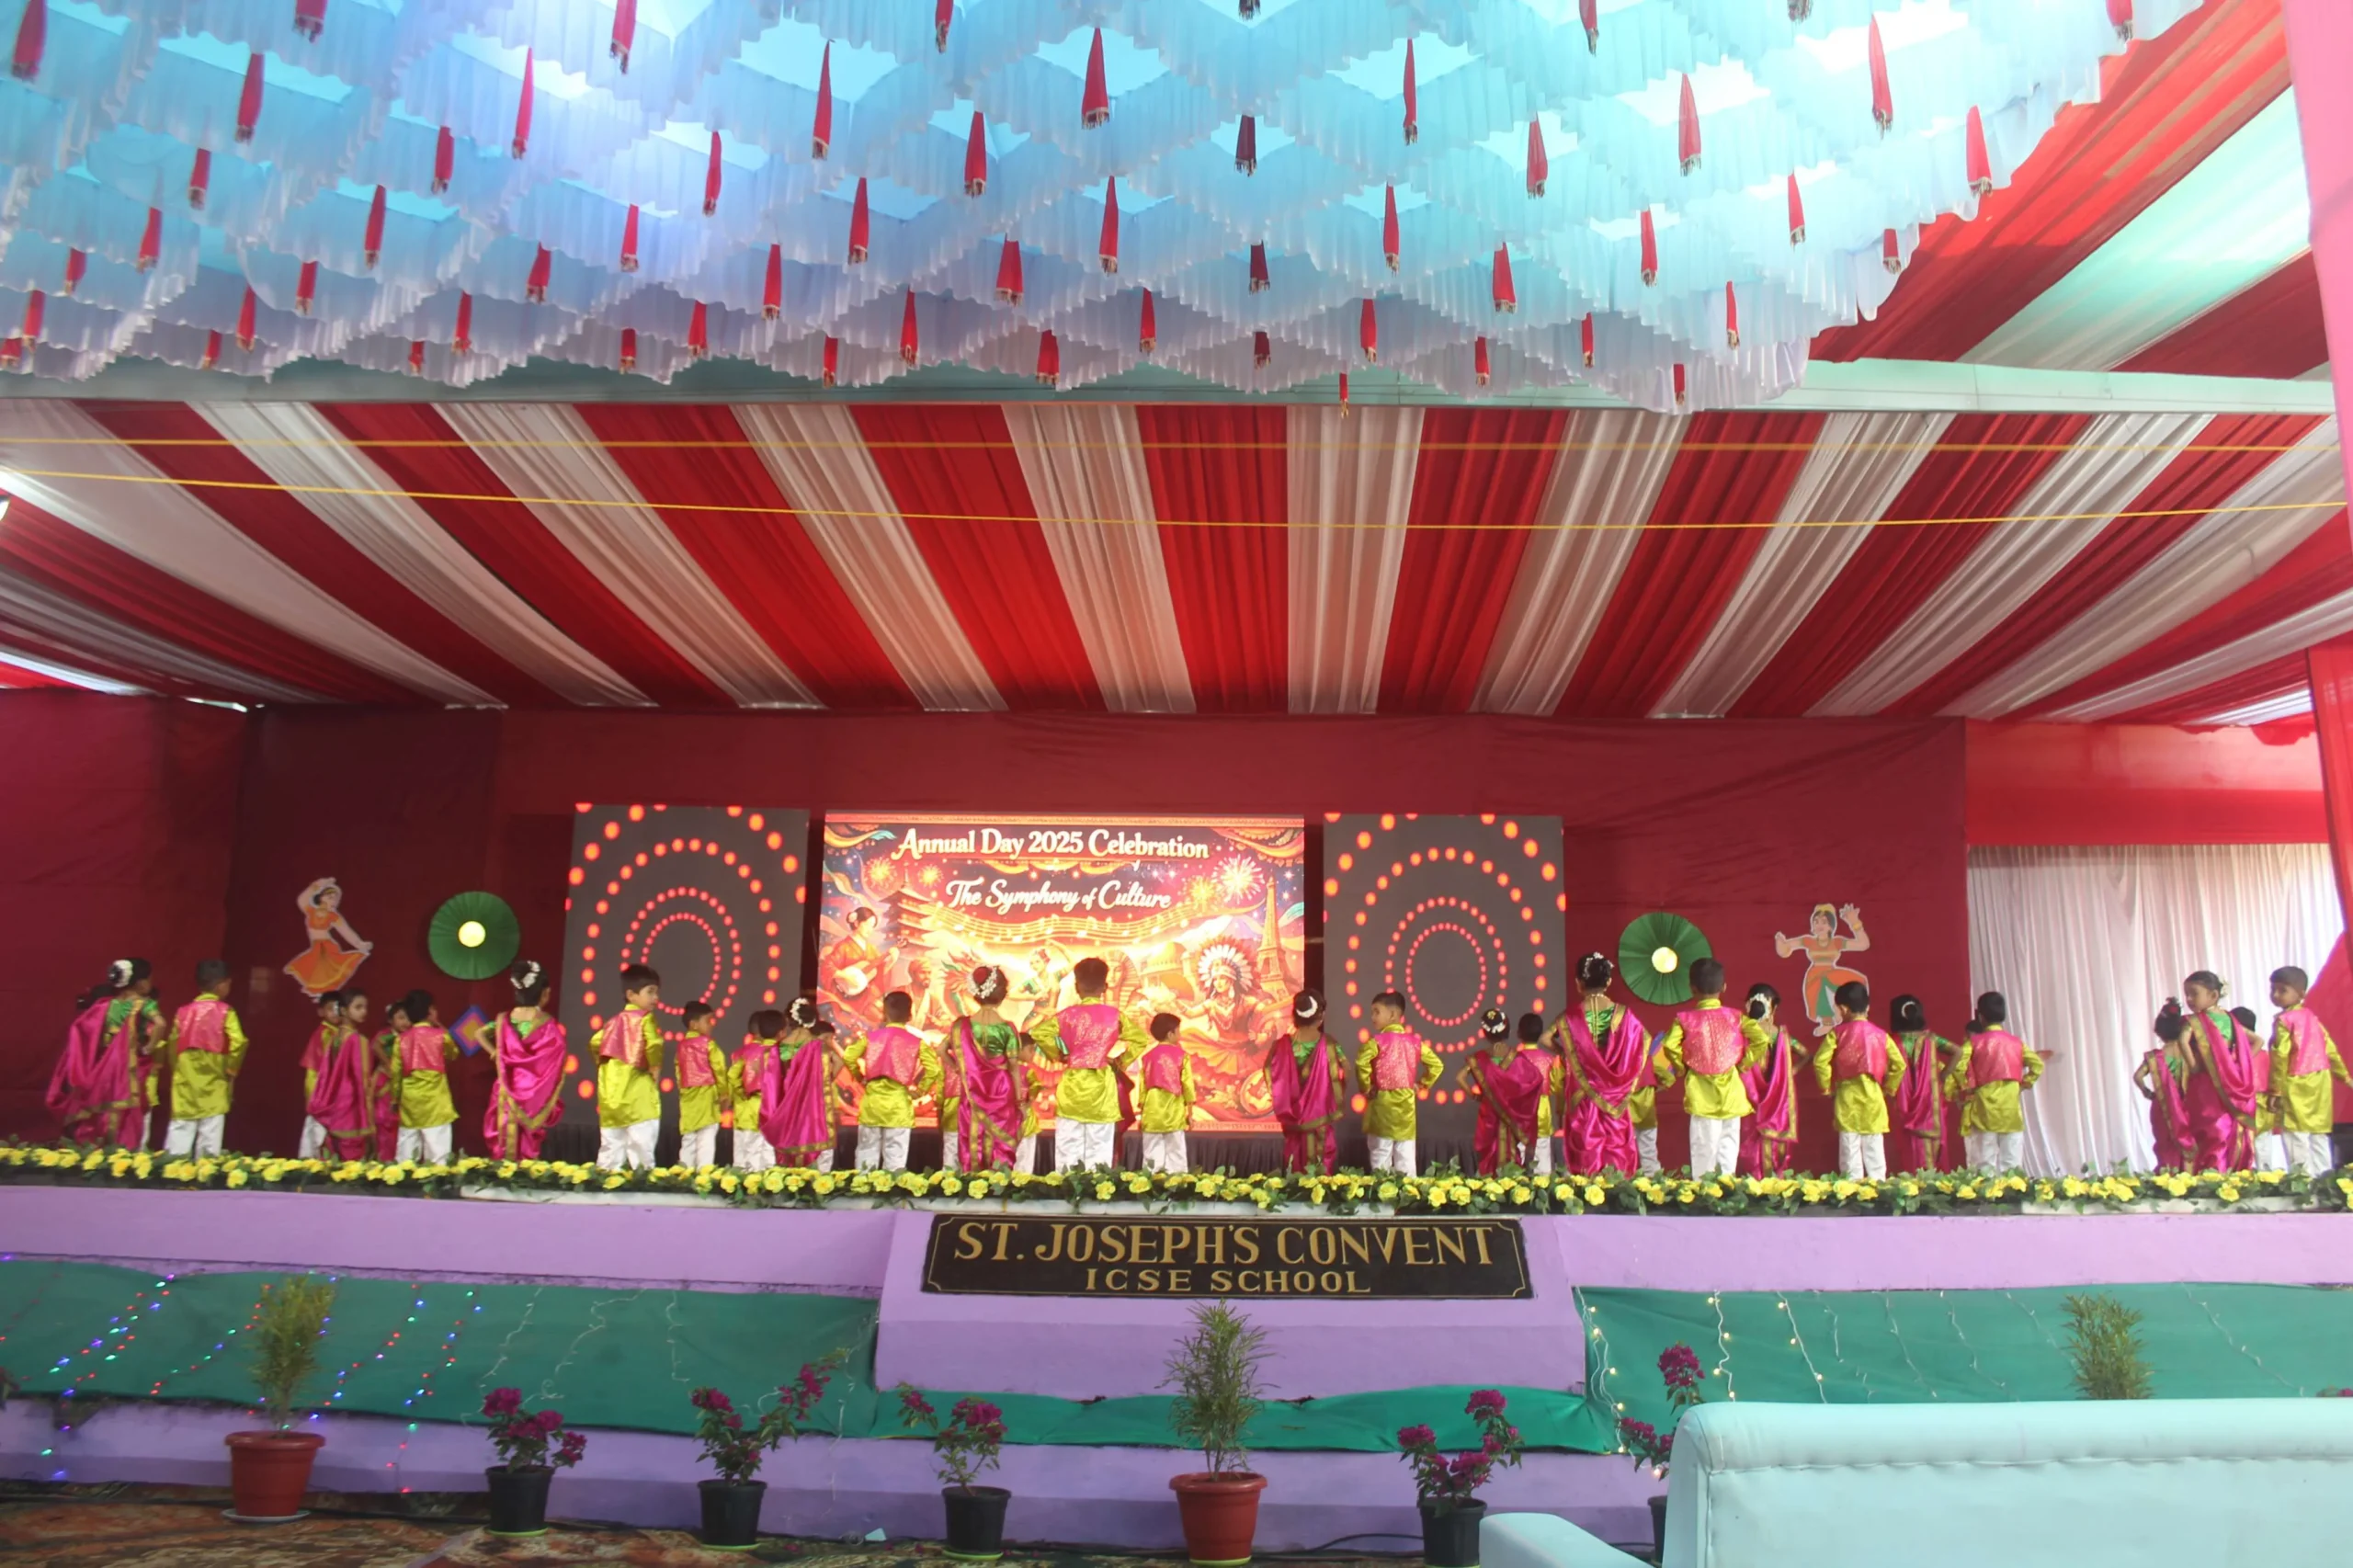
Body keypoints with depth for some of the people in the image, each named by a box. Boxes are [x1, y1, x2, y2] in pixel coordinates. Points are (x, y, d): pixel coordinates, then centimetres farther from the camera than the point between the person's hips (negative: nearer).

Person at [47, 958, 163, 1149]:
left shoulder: (108, 1005, 9)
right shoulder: (144, 1004, -8)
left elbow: (84, 1029, 10)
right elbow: (159, 1024, -27)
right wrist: (149, 1048, -13)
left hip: (111, 1072, 5)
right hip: (136, 1073, -5)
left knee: (111, 1126, 12)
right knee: (135, 1130, -2)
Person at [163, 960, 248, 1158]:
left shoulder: (183, 1012, 6)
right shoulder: (225, 1011, -5)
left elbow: (173, 1045, 5)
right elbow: (237, 1043, -16)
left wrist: (179, 1070, 17)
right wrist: (230, 1070, -2)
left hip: (185, 1084, 3)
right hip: (213, 1086, -3)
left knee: (180, 1133, 5)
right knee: (209, 1137, -1)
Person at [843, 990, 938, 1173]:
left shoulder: (871, 1036, 2)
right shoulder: (916, 1042, -2)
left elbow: (848, 1057, -6)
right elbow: (933, 1068, -14)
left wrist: (861, 1079, 9)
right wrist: (918, 1090, 0)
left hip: (872, 1103, 2)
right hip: (899, 1106, -2)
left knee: (867, 1156, 12)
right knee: (895, 1160, 1)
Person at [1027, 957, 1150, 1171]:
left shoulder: (1069, 1015, -5)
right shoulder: (1115, 1015, -2)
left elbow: (1038, 1033, -15)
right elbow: (1140, 1039, -4)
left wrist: (1057, 1056, -1)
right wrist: (1121, 1062, 6)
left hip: (1073, 1084, -1)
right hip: (1103, 1088, 1)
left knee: (1068, 1149, 4)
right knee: (1100, 1151, 4)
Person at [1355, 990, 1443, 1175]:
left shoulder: (1377, 1041, -11)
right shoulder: (1414, 1041, 4)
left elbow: (1362, 1063, -27)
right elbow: (1437, 1065, 6)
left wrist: (1366, 1087, -13)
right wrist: (1421, 1085, 12)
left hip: (1382, 1102, -4)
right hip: (1406, 1104, 4)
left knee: (1381, 1155, 3)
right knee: (1406, 1155, 8)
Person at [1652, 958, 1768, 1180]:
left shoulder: (1685, 1018, -6)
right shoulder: (1735, 1016, -1)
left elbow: (1669, 1046, -18)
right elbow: (1762, 1039, -10)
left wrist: (1680, 1068, 0)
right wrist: (1744, 1063, 4)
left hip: (1701, 1091, -1)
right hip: (1730, 1090, 1)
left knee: (1703, 1145, 3)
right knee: (1728, 1143, 10)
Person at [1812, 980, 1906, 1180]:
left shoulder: (1837, 1033, -4)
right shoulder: (1880, 1034, 3)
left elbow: (1820, 1061, -13)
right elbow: (1899, 1064, 2)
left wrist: (1827, 1086, 1)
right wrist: (1889, 1088, 14)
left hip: (1846, 1096, -2)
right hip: (1873, 1096, 2)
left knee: (1850, 1147, 2)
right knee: (1874, 1146, 7)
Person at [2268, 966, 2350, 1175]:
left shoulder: (2283, 1020, -12)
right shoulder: (2312, 1016, 10)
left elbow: (2280, 1056, -16)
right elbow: (2329, 1048, 14)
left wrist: (2276, 1089, -14)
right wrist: (2344, 1075, 23)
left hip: (2295, 1086, -7)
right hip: (2319, 1082, 7)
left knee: (2297, 1140, -5)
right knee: (2319, 1137, 13)